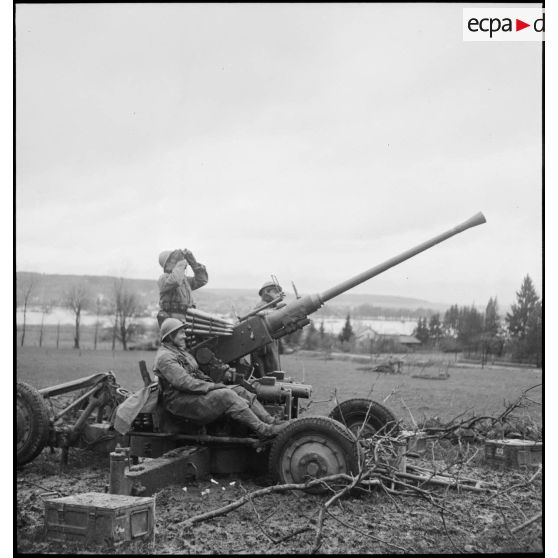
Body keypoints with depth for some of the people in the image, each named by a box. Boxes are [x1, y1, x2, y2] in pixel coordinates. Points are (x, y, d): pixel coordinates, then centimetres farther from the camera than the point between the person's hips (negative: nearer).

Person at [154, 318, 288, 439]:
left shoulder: (180, 351, 21)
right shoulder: (165, 357, -13)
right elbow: (184, 383, -23)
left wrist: (211, 383, 7)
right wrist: (212, 386, -20)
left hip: (193, 392, 10)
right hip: (180, 401, -10)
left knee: (240, 391, -5)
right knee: (227, 396, -27)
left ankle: (271, 421, -11)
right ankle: (263, 430, -27)